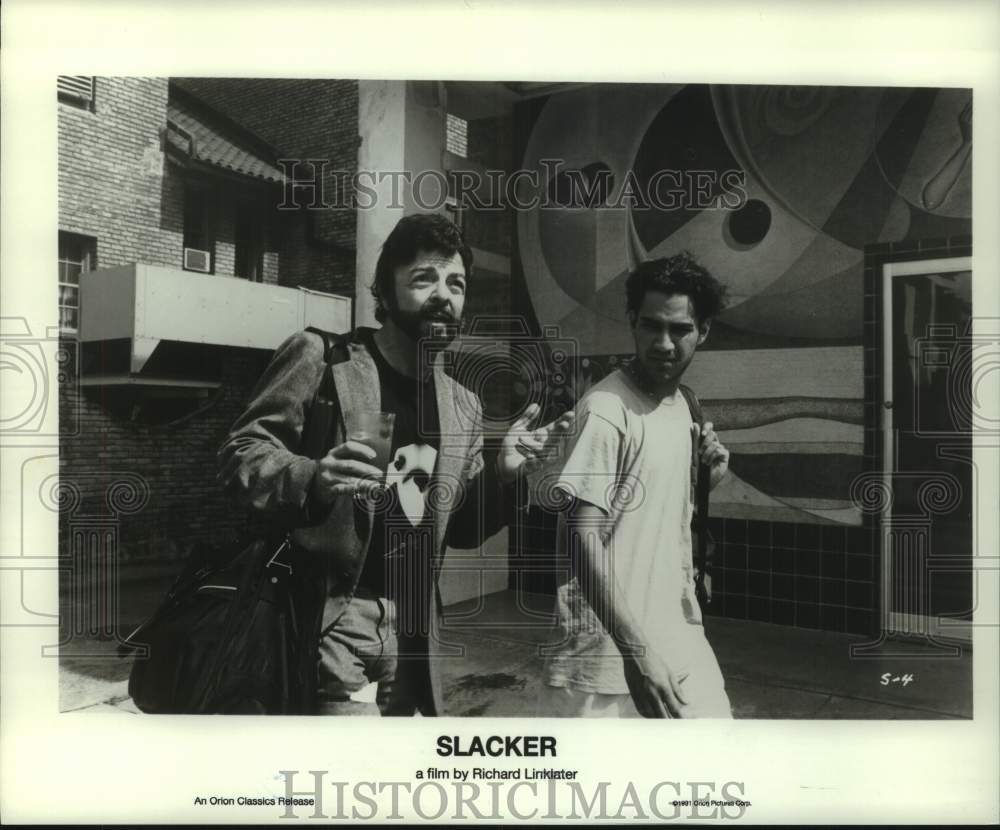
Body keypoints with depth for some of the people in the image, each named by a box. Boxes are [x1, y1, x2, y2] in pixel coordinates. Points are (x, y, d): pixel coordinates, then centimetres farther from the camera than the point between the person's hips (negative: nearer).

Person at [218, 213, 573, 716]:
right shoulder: (321, 358, -5)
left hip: (413, 626, 6)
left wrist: (501, 475, -4)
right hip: (328, 616, -5)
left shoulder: (463, 406, 10)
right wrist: (313, 480, -27)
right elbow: (239, 453, -7)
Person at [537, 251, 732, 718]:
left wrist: (704, 478, 1)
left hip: (679, 638, 8)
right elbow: (580, 536, -22)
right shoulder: (607, 410, -17)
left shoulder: (685, 404, 8)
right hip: (610, 652, -7)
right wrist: (637, 649, -24)